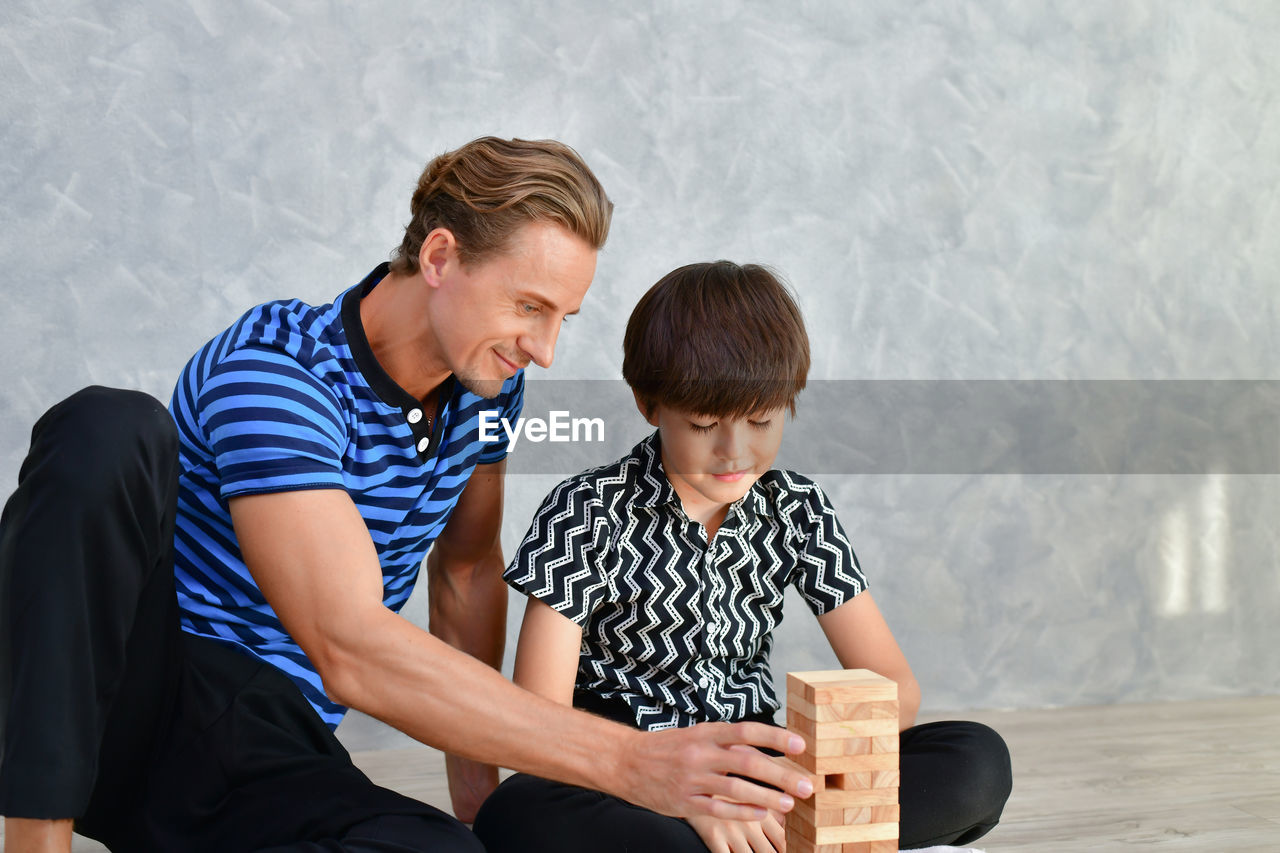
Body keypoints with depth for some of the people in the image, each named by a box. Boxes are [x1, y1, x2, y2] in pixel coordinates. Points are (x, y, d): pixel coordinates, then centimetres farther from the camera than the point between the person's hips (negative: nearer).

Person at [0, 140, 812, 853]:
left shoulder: (485, 379, 2)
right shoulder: (273, 369, -21)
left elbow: (468, 569, 20)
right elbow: (350, 649, -32)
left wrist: (476, 777, 12)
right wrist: (632, 762, -36)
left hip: (265, 755, 6)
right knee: (111, 429, -33)